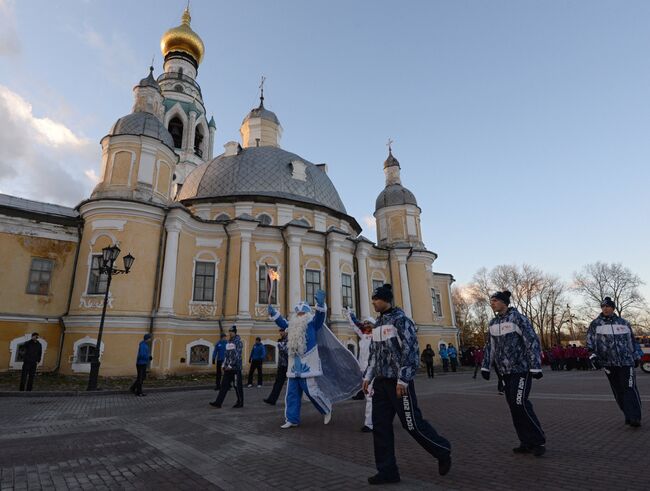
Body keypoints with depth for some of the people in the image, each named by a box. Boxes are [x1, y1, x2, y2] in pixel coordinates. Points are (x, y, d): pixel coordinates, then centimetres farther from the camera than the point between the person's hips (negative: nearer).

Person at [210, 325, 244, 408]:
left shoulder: (238, 342, -11)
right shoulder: (229, 342, 15)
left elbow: (237, 355, -17)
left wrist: (230, 366, -18)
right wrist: (224, 365, 12)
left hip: (235, 368, -8)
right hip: (228, 368, 8)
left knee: (237, 386, 2)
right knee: (224, 385, 4)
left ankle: (240, 403, 14)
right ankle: (218, 402, 4)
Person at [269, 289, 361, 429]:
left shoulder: (312, 322, -5)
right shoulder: (293, 326, 15)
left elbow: (320, 316, -21)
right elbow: (282, 323, 22)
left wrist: (320, 303, -41)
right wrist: (273, 313, 9)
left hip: (308, 364, -7)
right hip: (294, 365, 7)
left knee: (312, 390, -4)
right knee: (292, 393, 9)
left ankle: (327, 410, 20)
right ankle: (292, 419, 19)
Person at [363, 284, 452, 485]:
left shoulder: (400, 319, -12)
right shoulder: (378, 323, 12)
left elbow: (410, 350, -18)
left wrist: (402, 379, -20)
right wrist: (368, 376, 14)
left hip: (398, 381, -8)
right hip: (381, 381, 8)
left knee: (412, 423, 3)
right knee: (380, 425, 6)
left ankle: (443, 451, 28)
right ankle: (387, 470, 18)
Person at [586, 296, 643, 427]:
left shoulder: (624, 323, 10)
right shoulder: (595, 324, 4)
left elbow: (632, 340, 18)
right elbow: (590, 342, 2)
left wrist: (637, 356, 18)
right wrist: (593, 356, -7)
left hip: (626, 361, 0)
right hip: (608, 363, 0)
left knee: (630, 388, -9)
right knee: (618, 391, 6)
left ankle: (634, 417, -7)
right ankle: (629, 415, 18)